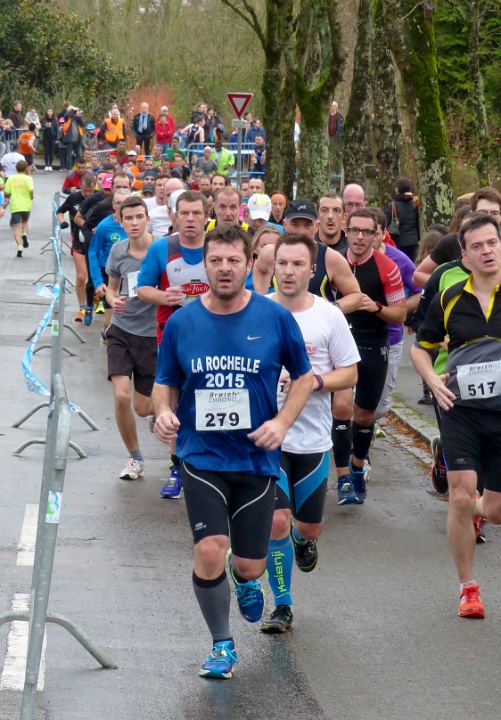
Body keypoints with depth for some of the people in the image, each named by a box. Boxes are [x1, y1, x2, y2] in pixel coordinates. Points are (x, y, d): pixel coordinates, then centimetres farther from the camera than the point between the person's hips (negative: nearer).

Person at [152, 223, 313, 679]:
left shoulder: (276, 318, -5)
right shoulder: (181, 323, -2)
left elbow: (304, 376, 7)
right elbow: (166, 382, 10)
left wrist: (282, 421, -8)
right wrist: (164, 412, -12)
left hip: (257, 458, 0)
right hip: (202, 457, 0)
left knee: (249, 565, 5)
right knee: (210, 551, -17)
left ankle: (245, 581, 46)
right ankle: (222, 645, 6)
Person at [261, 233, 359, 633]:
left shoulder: (329, 316, -3)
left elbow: (350, 374, 0)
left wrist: (313, 382, -16)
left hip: (313, 438, 1)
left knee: (309, 526, 9)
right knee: (276, 521, -10)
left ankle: (303, 539, 48)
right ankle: (282, 606, 6)